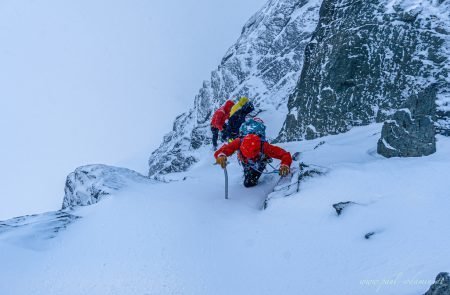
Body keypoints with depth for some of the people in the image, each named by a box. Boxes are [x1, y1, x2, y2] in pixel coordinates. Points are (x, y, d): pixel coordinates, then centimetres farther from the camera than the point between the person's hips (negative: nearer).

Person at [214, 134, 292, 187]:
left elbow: (285, 155, -47)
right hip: (246, 163, 2)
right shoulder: (239, 143, -44)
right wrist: (221, 155, -75)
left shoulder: (264, 147, -47)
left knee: (248, 183, -11)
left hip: (260, 162, -2)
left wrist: (285, 166, -67)